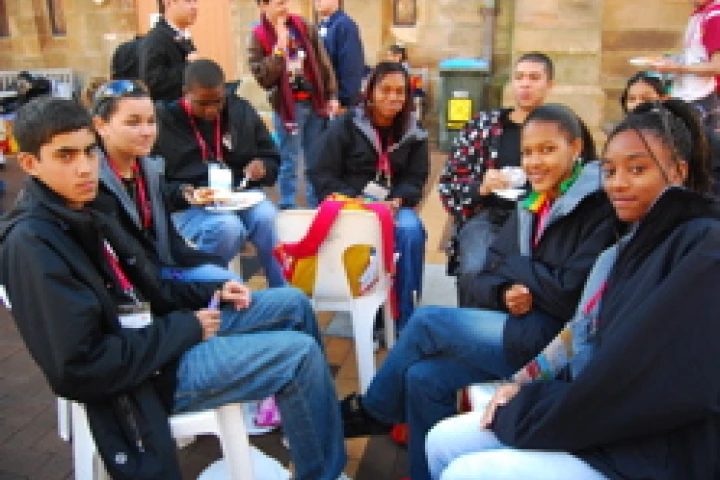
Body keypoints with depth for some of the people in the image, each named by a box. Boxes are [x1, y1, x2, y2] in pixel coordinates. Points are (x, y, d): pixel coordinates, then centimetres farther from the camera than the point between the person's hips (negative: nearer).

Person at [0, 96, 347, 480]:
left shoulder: (81, 214, 7)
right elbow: (80, 366, -26)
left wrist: (210, 292, 3)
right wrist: (185, 329, -19)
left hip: (155, 330, 9)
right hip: (143, 373, -9)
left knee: (293, 303, 12)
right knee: (300, 354, -15)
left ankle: (325, 412, 29)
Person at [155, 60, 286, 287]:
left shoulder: (241, 110, 8)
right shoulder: (165, 121, -1)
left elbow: (271, 159, 17)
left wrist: (263, 168, -7)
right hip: (188, 207, -3)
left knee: (267, 218, -30)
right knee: (228, 227, -35)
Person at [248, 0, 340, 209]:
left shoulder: (303, 27, 3)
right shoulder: (258, 39, -8)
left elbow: (322, 62, 6)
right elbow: (263, 78, -18)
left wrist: (332, 95, 2)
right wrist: (280, 49, -23)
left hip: (314, 102, 4)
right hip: (288, 106, -4)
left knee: (316, 160, 13)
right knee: (289, 162, 3)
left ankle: (317, 207, 26)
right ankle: (287, 209, 15)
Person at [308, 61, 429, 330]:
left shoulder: (414, 135, 12)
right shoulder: (345, 126, 2)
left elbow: (415, 180, 8)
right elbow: (320, 173, -4)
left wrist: (397, 201, -15)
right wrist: (353, 202, -18)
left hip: (394, 206, 3)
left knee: (410, 229, -32)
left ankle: (403, 319, -19)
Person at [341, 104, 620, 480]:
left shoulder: (600, 207, -9)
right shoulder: (532, 207, 13)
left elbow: (571, 293, -18)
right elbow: (483, 281, 10)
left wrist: (512, 265, -4)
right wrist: (506, 294, -13)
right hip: (522, 330, 7)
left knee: (428, 321, -14)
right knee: (423, 377, -13)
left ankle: (370, 412, 9)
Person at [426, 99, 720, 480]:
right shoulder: (641, 240, 10)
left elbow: (646, 389, -23)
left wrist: (522, 411, -13)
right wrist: (531, 394, -5)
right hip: (601, 421, 8)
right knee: (443, 442, 5)